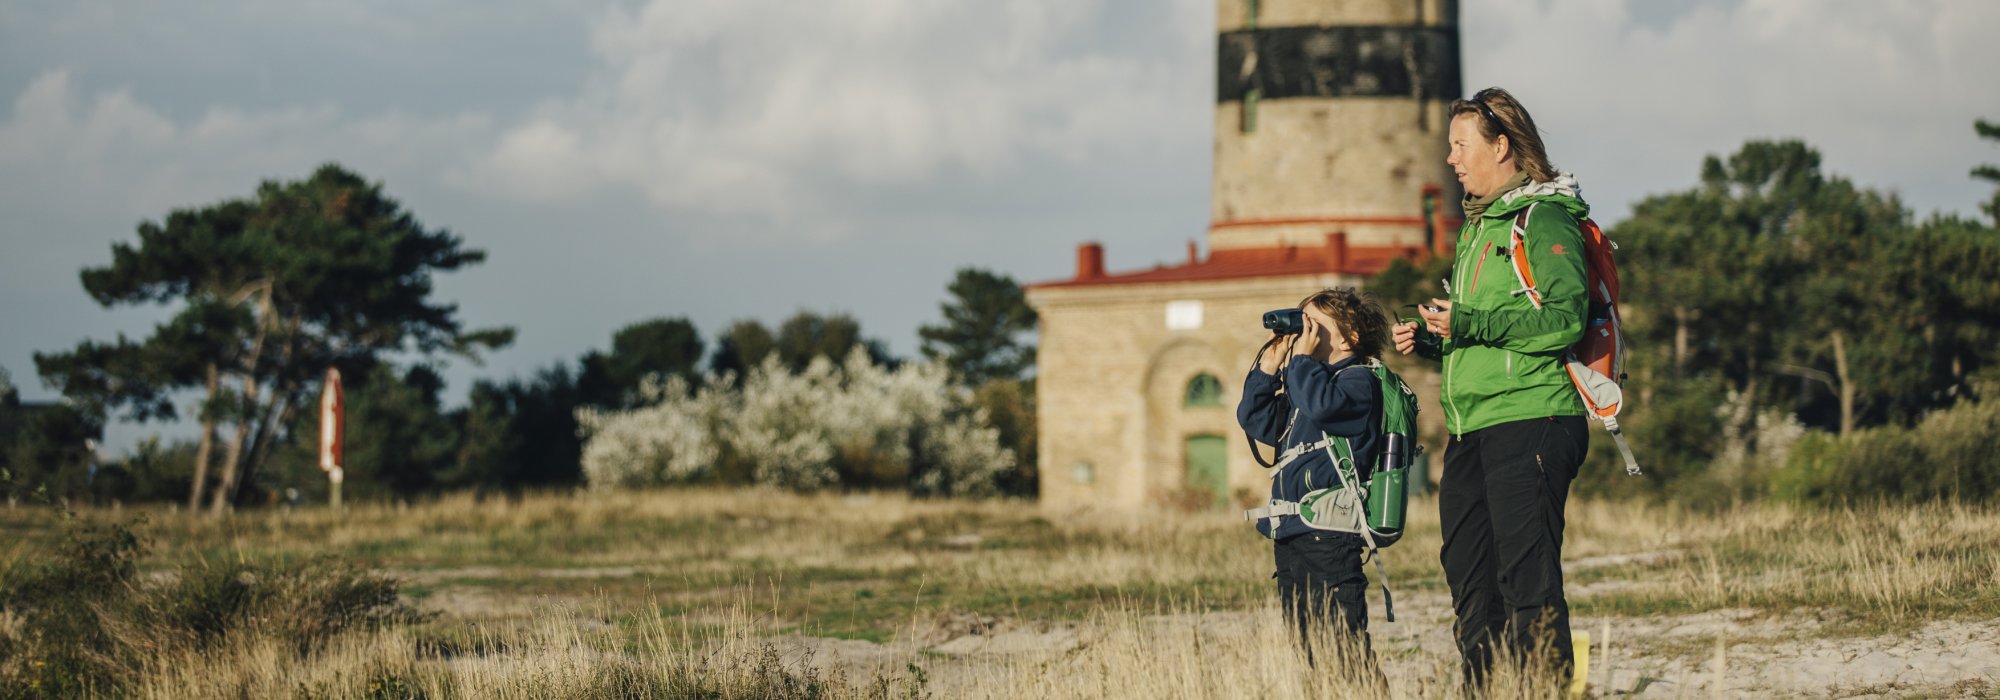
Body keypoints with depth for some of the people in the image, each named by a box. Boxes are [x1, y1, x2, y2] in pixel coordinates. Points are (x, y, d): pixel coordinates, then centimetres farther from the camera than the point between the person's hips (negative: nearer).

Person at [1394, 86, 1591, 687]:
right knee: (1468, 580, 10)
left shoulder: (1544, 219, -7)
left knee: (1528, 581, -11)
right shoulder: (1478, 226, 21)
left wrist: (1468, 323, -19)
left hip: (1530, 420, -9)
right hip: (1472, 433, 10)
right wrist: (1430, 339, 11)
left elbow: (1564, 319, -18)